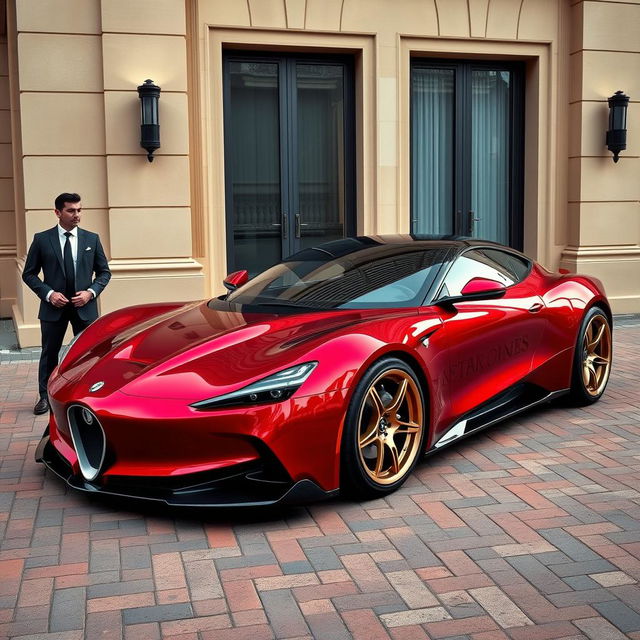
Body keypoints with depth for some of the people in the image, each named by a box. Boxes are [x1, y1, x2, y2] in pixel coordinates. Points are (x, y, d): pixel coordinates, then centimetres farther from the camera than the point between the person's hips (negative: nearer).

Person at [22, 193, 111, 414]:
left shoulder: (91, 239, 2)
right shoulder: (42, 239, -3)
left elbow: (104, 272, 7)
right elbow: (29, 273, 1)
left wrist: (91, 292, -10)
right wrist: (48, 293, -13)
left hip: (84, 306, 1)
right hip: (54, 306, -1)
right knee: (49, 353, 10)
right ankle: (45, 396, 23)